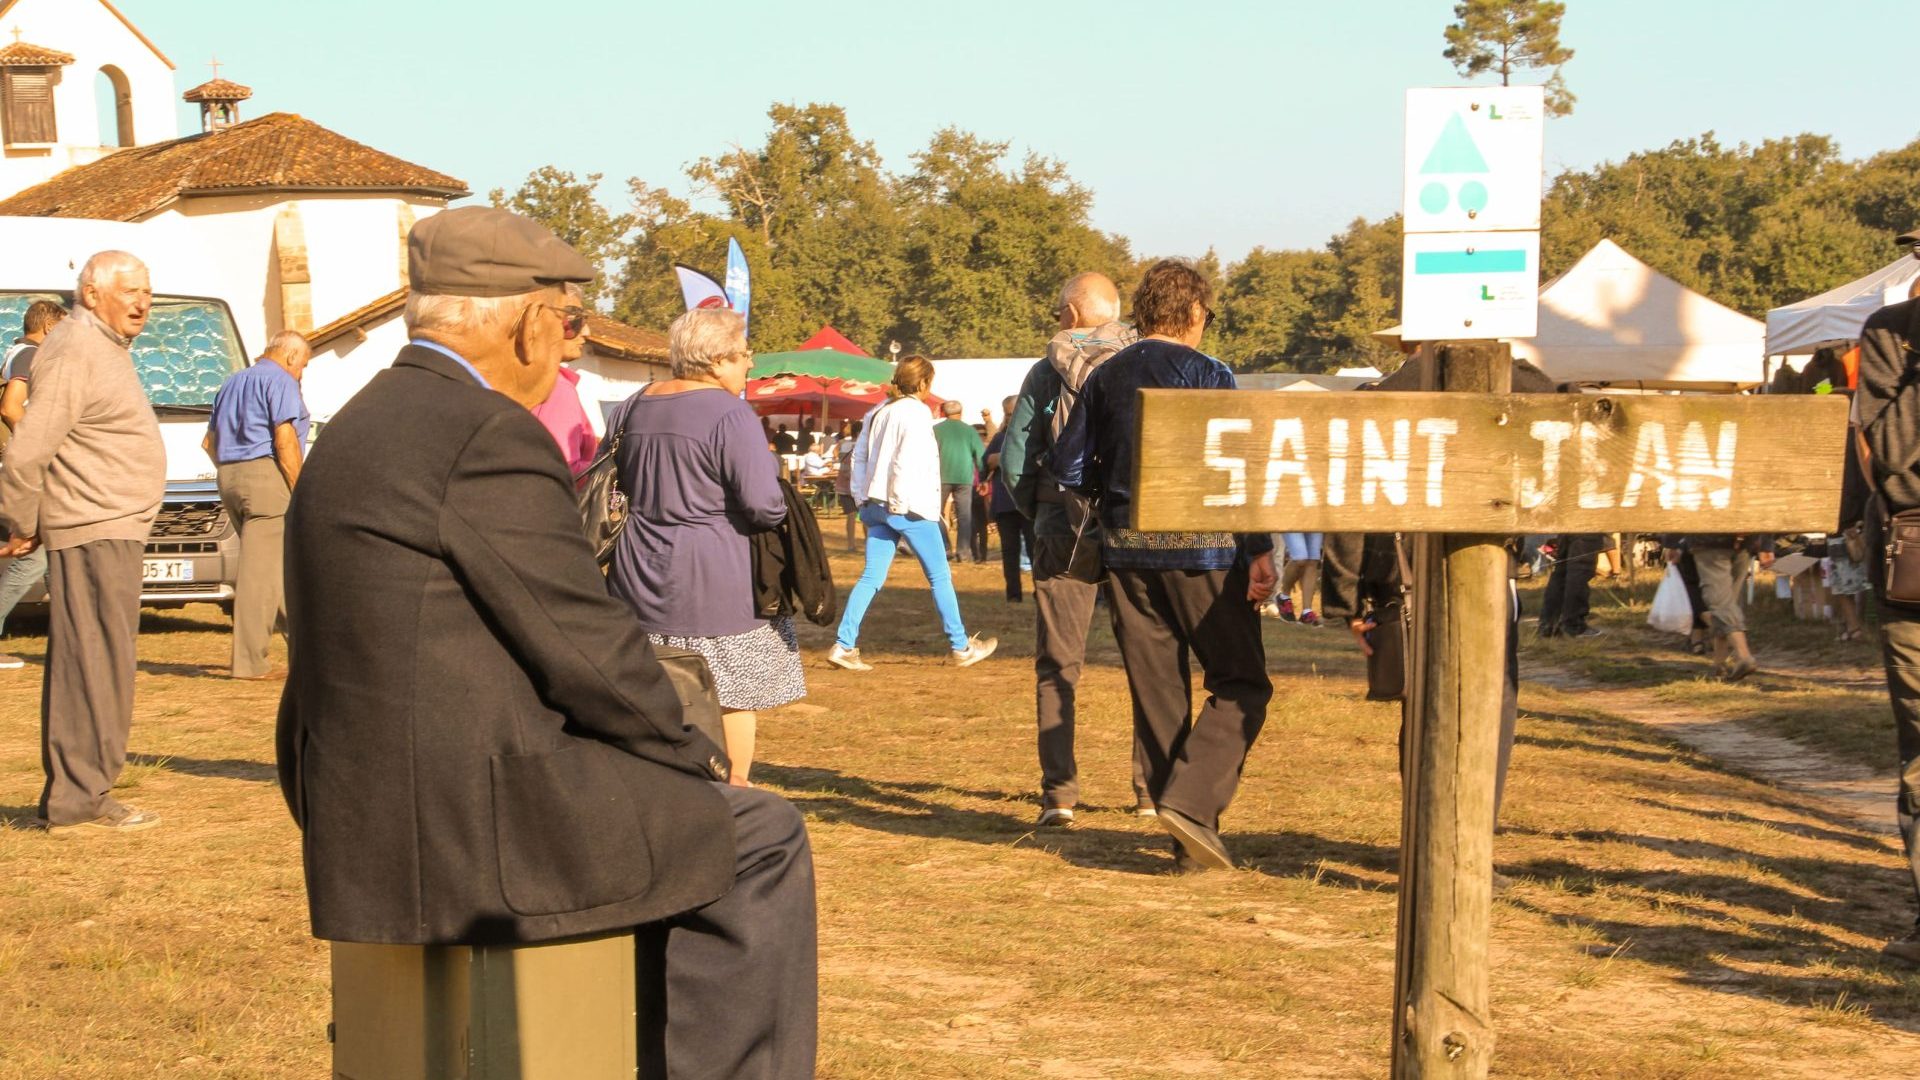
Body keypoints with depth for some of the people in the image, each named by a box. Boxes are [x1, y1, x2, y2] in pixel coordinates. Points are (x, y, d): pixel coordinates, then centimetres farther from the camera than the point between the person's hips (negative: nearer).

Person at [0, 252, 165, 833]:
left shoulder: (105, 349, 17)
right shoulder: (75, 353, -15)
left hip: (113, 529, 10)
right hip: (93, 530, -10)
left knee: (95, 664, 13)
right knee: (94, 664, -8)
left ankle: (75, 793, 19)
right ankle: (79, 798, -6)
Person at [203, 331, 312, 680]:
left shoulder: (232, 383, 23)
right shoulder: (281, 381, -4)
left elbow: (209, 442, 26)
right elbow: (285, 440, -14)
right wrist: (301, 491, -13)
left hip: (228, 475, 9)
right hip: (266, 474, -9)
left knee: (267, 562, 15)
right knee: (262, 567, -8)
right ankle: (249, 661, -9)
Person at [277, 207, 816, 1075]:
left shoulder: (362, 427, 15)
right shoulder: (489, 437, -15)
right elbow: (587, 647, -15)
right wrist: (696, 759, 1)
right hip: (473, 824, -10)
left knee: (675, 820, 27)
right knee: (757, 842, 3)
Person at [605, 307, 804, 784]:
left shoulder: (635, 406, 7)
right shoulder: (729, 413, -15)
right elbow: (765, 504, -20)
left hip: (638, 574, 7)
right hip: (713, 579, -7)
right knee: (732, 694, 5)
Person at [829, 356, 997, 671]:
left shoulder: (879, 412, 13)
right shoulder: (916, 413, -11)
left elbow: (860, 456, 14)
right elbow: (907, 460, -21)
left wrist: (863, 497, 15)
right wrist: (900, 501, -16)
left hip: (877, 506, 7)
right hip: (909, 509, -7)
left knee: (871, 578, 6)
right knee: (940, 577, 5)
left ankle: (843, 646, -3)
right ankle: (961, 647, 13)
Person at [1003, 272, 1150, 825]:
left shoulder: (1046, 373, -1)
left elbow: (1012, 461, 0)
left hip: (1063, 534, 0)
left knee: (1057, 666, 6)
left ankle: (1059, 793, -2)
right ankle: (1152, 789, 11)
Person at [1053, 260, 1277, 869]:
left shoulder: (1105, 377, 10)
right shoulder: (1206, 375, -5)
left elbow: (1070, 466, 9)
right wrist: (1259, 551, -13)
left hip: (1125, 547, 5)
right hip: (1199, 546, -5)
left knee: (1156, 692, 9)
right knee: (1242, 683, 3)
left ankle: (1192, 842, 11)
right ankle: (1190, 800, -16)